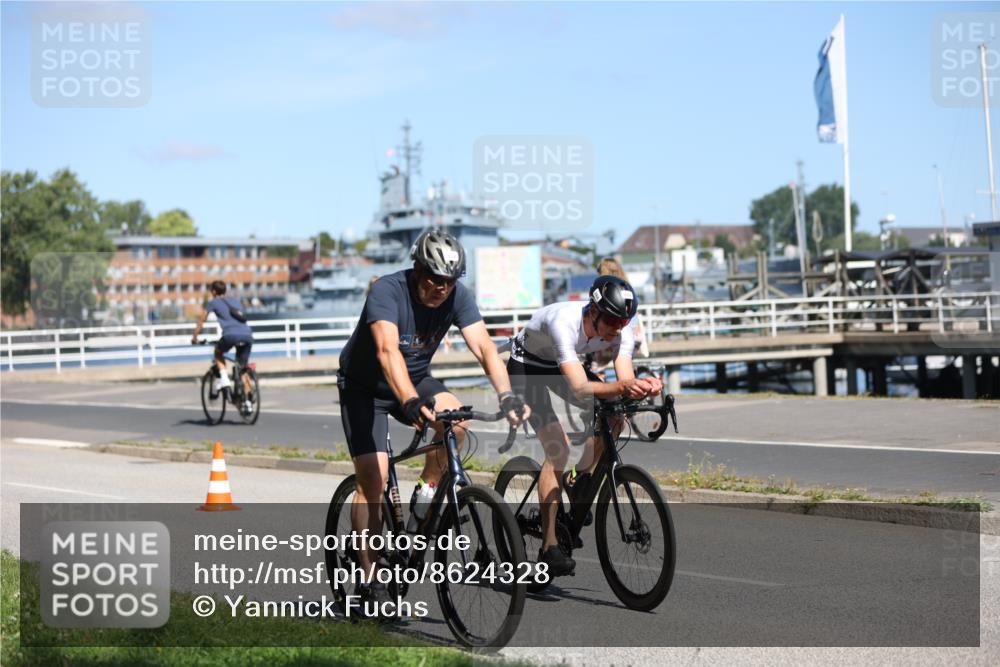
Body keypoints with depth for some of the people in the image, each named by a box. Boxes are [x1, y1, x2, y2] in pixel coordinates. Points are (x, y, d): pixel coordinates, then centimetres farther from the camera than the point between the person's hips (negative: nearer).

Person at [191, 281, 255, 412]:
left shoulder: (213, 302, 17)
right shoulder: (235, 300, 30)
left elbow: (201, 321, 22)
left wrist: (195, 337, 33)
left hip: (231, 335, -4)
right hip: (247, 335, 4)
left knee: (218, 353, 27)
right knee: (242, 369, 16)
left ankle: (223, 378, 5)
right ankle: (248, 400, 5)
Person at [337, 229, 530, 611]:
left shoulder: (457, 296, -17)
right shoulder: (387, 291, -30)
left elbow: (484, 347, -27)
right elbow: (387, 350, -45)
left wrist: (507, 396, -45)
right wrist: (411, 404, -60)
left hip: (416, 379, 4)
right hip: (364, 386, -4)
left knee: (454, 417, -29)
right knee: (373, 478, -14)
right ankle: (370, 581, -3)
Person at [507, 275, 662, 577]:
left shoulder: (620, 330, -22)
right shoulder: (564, 322, -40)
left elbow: (626, 379, -29)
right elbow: (580, 388, -47)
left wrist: (641, 386, -53)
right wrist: (622, 387, -63)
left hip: (559, 366, 6)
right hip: (526, 367, -6)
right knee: (558, 448, -20)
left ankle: (579, 481, 8)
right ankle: (549, 547, -16)